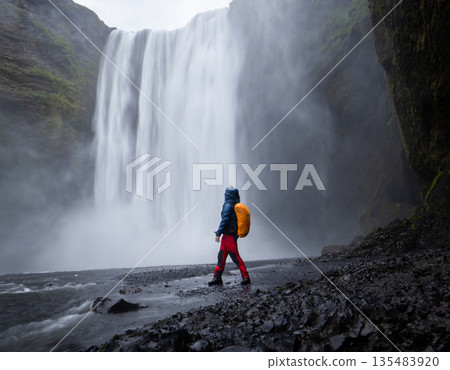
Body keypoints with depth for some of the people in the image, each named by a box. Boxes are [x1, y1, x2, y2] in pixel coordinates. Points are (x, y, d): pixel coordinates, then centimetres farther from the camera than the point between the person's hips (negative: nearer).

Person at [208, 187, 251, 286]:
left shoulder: (228, 205, -15)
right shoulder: (237, 205, 12)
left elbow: (225, 220, -19)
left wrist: (218, 233, -18)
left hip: (228, 235, -9)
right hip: (234, 234, 9)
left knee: (235, 257, -5)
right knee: (221, 256, 12)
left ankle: (246, 277, -1)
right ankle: (217, 278, 17)